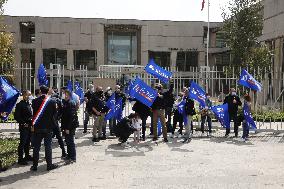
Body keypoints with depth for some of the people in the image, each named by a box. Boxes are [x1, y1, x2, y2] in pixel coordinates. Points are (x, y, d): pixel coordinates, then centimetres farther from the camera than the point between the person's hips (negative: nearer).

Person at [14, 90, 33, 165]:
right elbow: (16, 117, -13)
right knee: (22, 143, -5)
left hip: (29, 126, 7)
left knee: (28, 142, 15)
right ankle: (20, 159, 0)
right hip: (23, 127, -7)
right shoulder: (20, 104, -9)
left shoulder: (29, 104, 14)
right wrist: (23, 123, -16)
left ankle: (27, 156, 26)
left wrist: (32, 121, 7)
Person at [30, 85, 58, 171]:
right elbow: (54, 114, 0)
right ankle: (49, 165, 10)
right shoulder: (52, 101, -6)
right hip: (48, 127, -1)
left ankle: (35, 165, 12)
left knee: (36, 147, 8)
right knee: (48, 146, 6)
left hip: (37, 127, 1)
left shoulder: (35, 101, -5)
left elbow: (33, 113, 3)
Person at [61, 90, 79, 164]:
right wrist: (63, 126, 13)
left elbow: (71, 117, -20)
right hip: (67, 126, 9)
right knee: (68, 141, 15)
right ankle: (69, 156, 27)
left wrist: (68, 128, -21)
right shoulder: (65, 103, 12)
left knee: (70, 141, -5)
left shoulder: (71, 103, -15)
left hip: (70, 126, -9)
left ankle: (73, 158, 2)